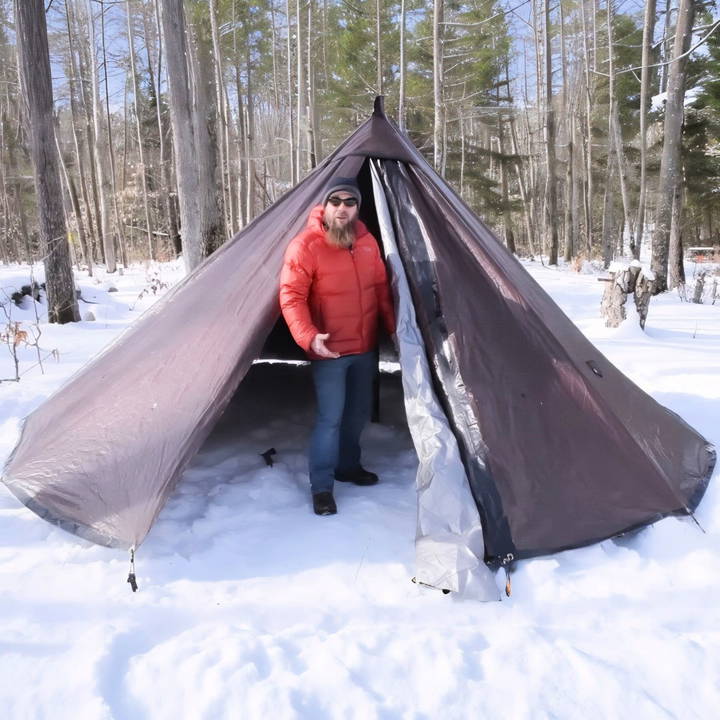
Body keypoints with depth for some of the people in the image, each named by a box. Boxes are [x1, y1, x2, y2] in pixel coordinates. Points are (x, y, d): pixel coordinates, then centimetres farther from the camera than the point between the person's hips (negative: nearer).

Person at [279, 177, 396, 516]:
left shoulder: (367, 241, 4)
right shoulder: (305, 246, -16)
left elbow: (381, 288, 12)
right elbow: (291, 297, -19)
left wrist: (393, 326, 8)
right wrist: (309, 337, -31)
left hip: (365, 348, 7)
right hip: (330, 350, -6)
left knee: (359, 412, 18)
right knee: (330, 417, -6)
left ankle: (348, 466, 38)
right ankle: (321, 487, 8)